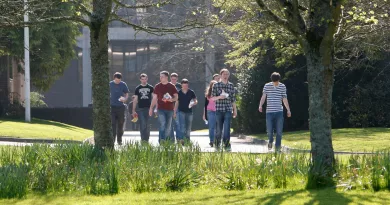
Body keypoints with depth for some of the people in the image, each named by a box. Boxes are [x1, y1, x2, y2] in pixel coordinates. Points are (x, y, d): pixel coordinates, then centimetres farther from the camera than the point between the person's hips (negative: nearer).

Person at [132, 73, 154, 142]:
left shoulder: (150, 88, 6)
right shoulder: (138, 88, 9)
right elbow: (135, 100, 11)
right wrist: (133, 111, 7)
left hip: (148, 108, 0)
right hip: (140, 109, 0)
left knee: (147, 126, 2)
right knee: (142, 125, -6)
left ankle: (147, 140, 10)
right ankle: (143, 140, -6)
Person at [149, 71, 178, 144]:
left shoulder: (172, 86, 5)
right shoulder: (157, 86, 6)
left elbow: (176, 97, 6)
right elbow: (154, 98, 10)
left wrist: (172, 99, -16)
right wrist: (151, 108, 5)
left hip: (169, 109, 1)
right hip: (161, 109, -1)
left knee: (168, 126, 6)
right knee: (162, 124, -15)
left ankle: (167, 140, 16)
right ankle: (161, 140, -18)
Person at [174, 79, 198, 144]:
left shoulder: (191, 92, 1)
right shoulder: (179, 93, 0)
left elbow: (195, 101, 6)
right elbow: (176, 103, 8)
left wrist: (193, 103, -18)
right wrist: (175, 112, 7)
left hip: (189, 112, 2)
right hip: (181, 111, -2)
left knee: (188, 128, 8)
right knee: (182, 126, -14)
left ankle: (187, 140, 19)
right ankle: (181, 139, -17)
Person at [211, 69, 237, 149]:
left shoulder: (231, 86, 10)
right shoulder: (216, 85, 4)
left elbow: (233, 99, 14)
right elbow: (212, 98, 3)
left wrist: (235, 110, 13)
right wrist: (219, 97, -16)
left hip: (228, 110, 1)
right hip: (219, 110, -1)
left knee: (227, 128, -9)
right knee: (219, 128, 3)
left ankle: (227, 144, -9)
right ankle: (217, 144, 16)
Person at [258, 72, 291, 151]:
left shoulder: (282, 87, 6)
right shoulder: (267, 86, 2)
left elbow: (284, 99, 12)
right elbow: (263, 97, -5)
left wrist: (288, 110, 10)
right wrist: (260, 105, -22)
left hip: (279, 112, 1)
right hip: (269, 111, -1)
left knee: (279, 131, -3)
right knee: (269, 130, -2)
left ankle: (278, 147, 6)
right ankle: (270, 141, 28)